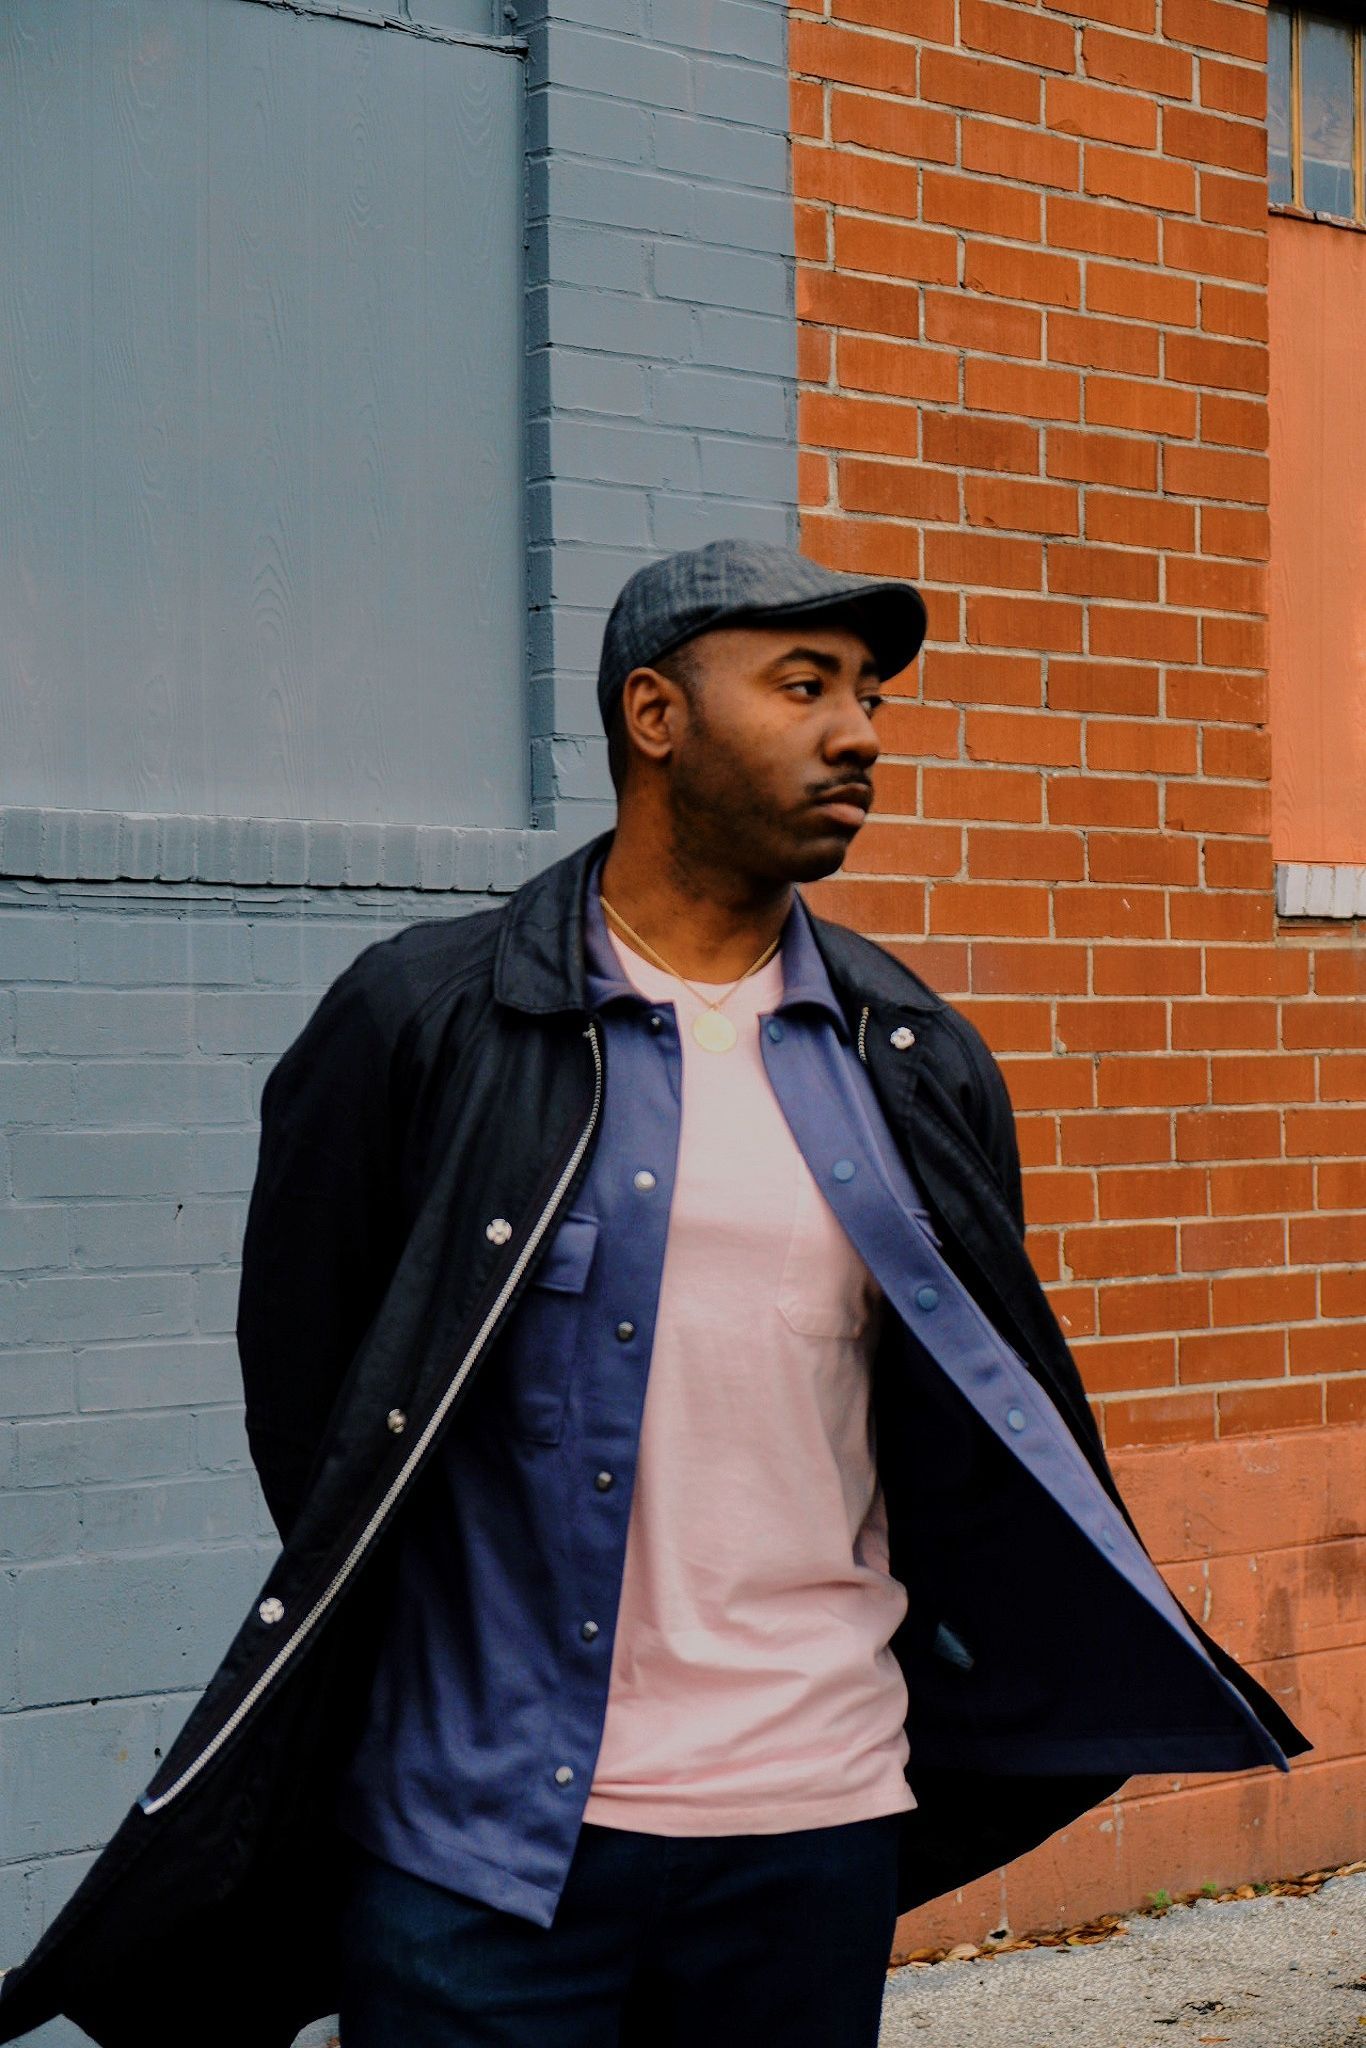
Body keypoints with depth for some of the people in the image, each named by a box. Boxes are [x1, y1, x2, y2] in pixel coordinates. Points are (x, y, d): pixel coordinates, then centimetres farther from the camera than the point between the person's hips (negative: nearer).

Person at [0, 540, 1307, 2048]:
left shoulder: (916, 1063, 8)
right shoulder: (423, 1018, -2)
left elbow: (990, 1419, 16)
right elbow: (302, 1395, 4)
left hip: (816, 1828, 3)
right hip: (481, 1834, -3)